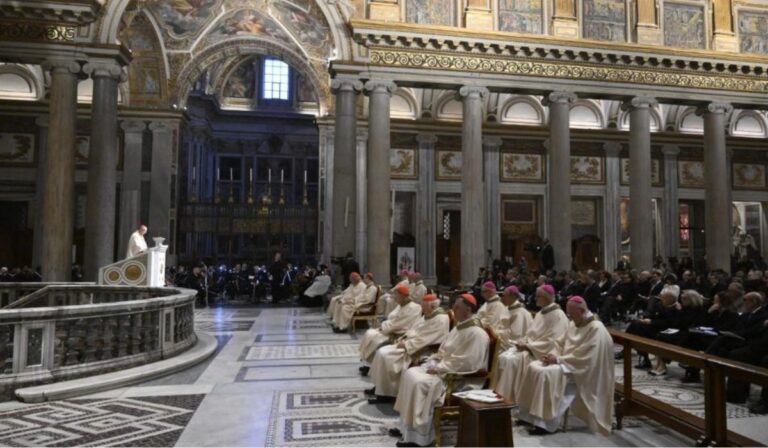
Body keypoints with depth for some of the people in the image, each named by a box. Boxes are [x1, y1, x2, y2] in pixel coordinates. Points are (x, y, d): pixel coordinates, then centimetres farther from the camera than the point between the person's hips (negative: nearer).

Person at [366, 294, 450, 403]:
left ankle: (387, 393, -7)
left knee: (386, 356, -20)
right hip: (409, 344, 10)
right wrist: (402, 339, 2)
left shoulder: (441, 319, -17)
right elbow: (415, 329, 18)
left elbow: (424, 339, -22)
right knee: (382, 352, -3)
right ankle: (380, 387, 6)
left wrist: (406, 344, -17)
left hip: (420, 351, -10)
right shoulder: (428, 316, 13)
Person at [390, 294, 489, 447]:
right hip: (444, 367, 10)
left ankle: (418, 436, -14)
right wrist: (431, 361, 3)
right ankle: (407, 425, 6)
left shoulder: (476, 333, -20)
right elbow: (445, 351, 19)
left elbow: (464, 362, -25)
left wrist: (437, 369, -21)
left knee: (420, 383, -24)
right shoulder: (460, 326, 12)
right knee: (411, 374, 0)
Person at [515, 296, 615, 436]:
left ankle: (546, 422, -22)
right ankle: (531, 414, -5)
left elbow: (583, 358, -23)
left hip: (581, 370, -9)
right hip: (567, 362, 9)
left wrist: (558, 359, -21)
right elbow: (561, 344, 15)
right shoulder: (574, 324, 11)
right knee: (534, 367, -9)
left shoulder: (596, 329, -17)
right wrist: (553, 355, -6)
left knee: (547, 374, -29)